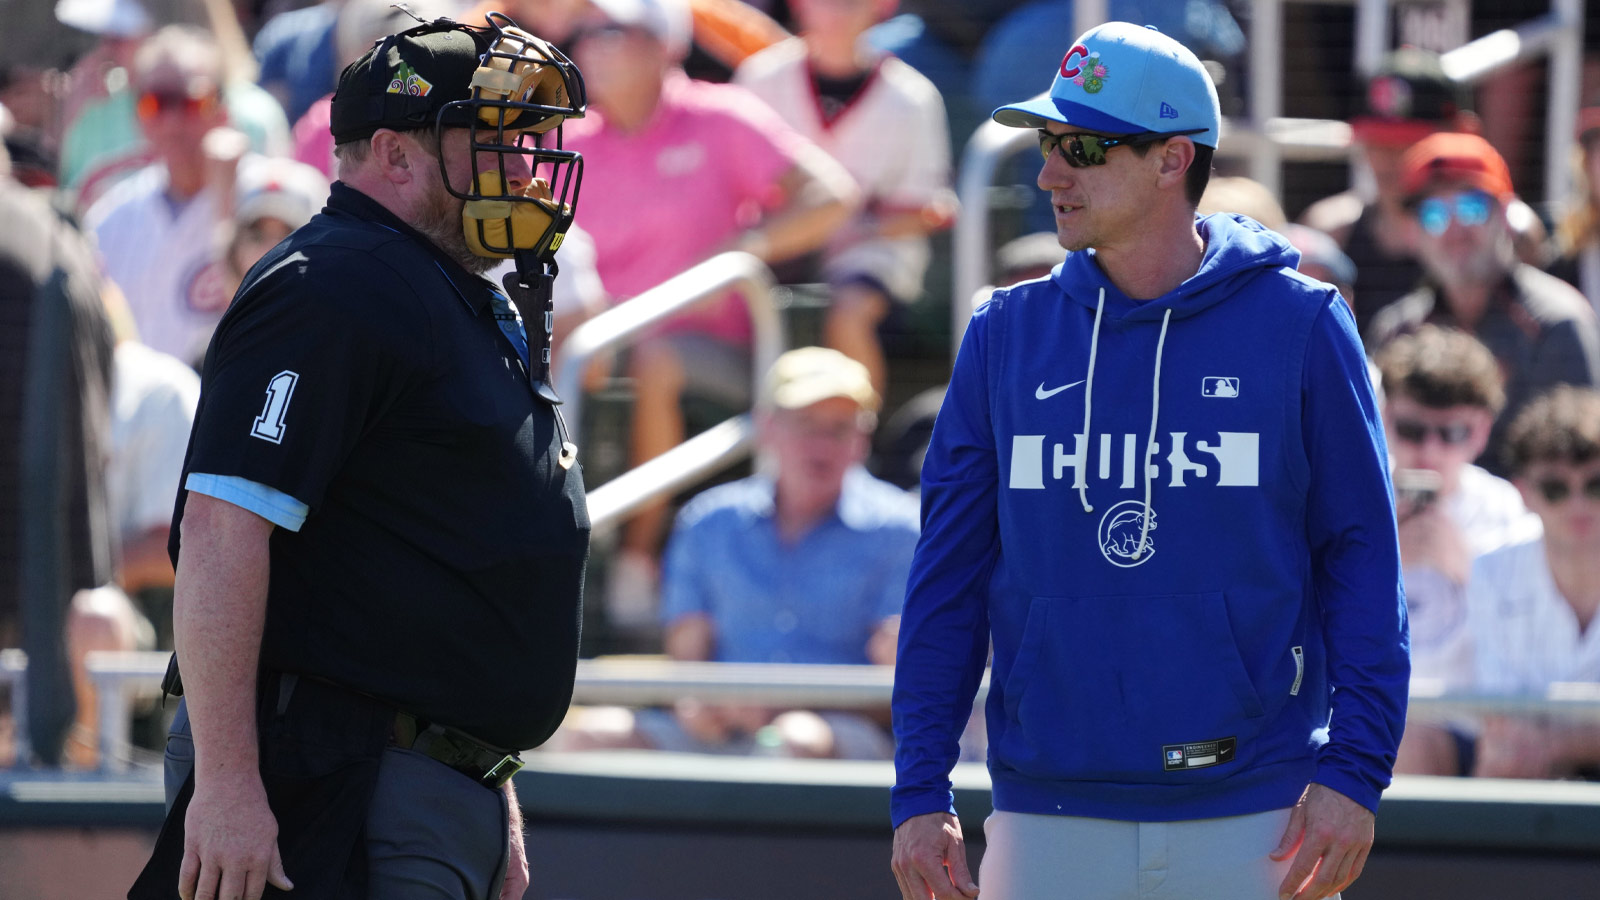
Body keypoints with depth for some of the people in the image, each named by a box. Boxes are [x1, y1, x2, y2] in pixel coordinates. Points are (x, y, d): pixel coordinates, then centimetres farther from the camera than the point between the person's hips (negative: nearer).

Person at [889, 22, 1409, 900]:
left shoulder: (1299, 327, 0)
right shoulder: (1006, 335, 7)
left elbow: (1361, 556, 0)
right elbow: (947, 579, 9)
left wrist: (1355, 771, -8)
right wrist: (918, 794, 3)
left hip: (1258, 822, -2)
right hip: (1052, 820, 2)